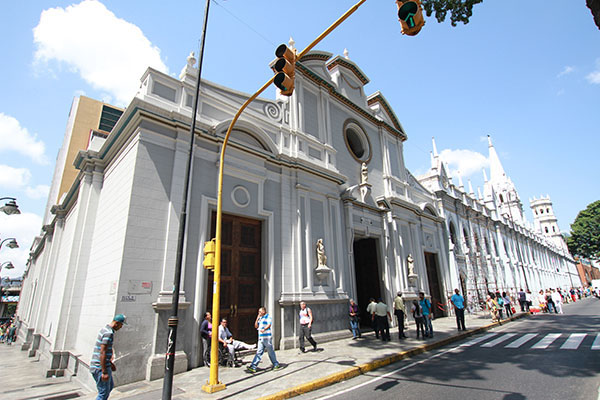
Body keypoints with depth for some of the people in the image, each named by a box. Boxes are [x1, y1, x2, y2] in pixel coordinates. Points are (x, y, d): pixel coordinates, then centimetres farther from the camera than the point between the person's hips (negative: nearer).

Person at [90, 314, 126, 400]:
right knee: (104, 393, 1)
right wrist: (104, 372, -23)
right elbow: (102, 353, -25)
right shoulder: (109, 333, -22)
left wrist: (110, 362, 25)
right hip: (100, 367, -10)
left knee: (110, 386, 22)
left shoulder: (105, 329, 11)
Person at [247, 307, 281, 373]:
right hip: (260, 338, 7)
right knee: (259, 352, 3)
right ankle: (253, 367, 0)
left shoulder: (268, 317, -4)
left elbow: (269, 324, -20)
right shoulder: (260, 318, 20)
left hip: (267, 338, -7)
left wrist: (264, 329, -37)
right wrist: (257, 319, 8)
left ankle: (276, 365, 18)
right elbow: (256, 326, 18)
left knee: (271, 352, 3)